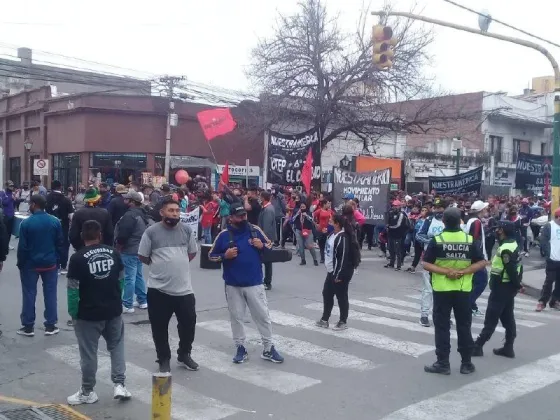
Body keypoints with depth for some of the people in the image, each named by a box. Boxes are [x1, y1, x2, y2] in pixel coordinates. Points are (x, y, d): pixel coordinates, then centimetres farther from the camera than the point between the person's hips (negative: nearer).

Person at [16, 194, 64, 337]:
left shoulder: (26, 223, -13)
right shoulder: (55, 222, -4)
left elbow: (22, 246, -9)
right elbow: (60, 244, 1)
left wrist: (20, 263, 3)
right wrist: (58, 261, 11)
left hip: (30, 264, -2)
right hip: (50, 263, 2)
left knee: (29, 294, 8)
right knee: (50, 294, 8)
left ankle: (28, 326, 14)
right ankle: (50, 326, 12)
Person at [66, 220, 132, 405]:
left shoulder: (77, 258, -13)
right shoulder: (113, 252, 0)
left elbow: (73, 289, -12)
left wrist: (73, 313, 0)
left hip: (88, 313, -3)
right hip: (113, 310, 4)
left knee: (88, 353, 8)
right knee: (117, 346, 18)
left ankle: (87, 392, 21)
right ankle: (119, 385, 14)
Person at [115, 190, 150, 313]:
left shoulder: (130, 215, -20)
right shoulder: (143, 214, 12)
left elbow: (123, 234, -23)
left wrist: (118, 244, -6)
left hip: (129, 250, -10)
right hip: (140, 249, 10)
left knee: (129, 277, -5)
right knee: (138, 275, 18)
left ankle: (127, 305, 0)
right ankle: (142, 301, 24)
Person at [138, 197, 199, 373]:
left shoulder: (187, 230, 1)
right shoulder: (151, 232, -8)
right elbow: (143, 256, 1)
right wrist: (159, 266, 10)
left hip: (184, 288, 2)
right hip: (158, 288, -2)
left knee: (189, 322, 10)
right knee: (160, 327, 8)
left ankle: (184, 355, 31)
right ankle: (164, 360, 26)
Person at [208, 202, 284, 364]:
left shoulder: (255, 230, -1)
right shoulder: (224, 235, -5)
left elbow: (270, 246, 10)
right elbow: (211, 255, 2)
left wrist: (262, 246, -11)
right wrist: (225, 256, -16)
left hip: (255, 283, 0)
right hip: (233, 285, 0)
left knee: (263, 316, 5)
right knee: (236, 317, 10)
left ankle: (268, 349, 17)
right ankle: (240, 348, 23)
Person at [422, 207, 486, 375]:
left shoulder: (436, 240, -9)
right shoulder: (470, 240, -2)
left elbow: (426, 264, -12)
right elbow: (482, 262, -4)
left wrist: (446, 271, -13)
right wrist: (463, 272, -9)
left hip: (442, 289, -2)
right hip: (463, 290, 2)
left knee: (442, 326, 5)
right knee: (464, 326, 11)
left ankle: (443, 363, 7)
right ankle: (466, 363, 17)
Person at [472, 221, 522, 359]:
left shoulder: (505, 249, -24)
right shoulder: (514, 244, 8)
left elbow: (511, 270, -24)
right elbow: (515, 267, 13)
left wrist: (517, 284, -11)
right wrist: (517, 283, 14)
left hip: (501, 287, -10)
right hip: (509, 286, 10)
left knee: (491, 318, -3)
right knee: (508, 318, 13)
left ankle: (478, 346, 3)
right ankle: (508, 348, 19)